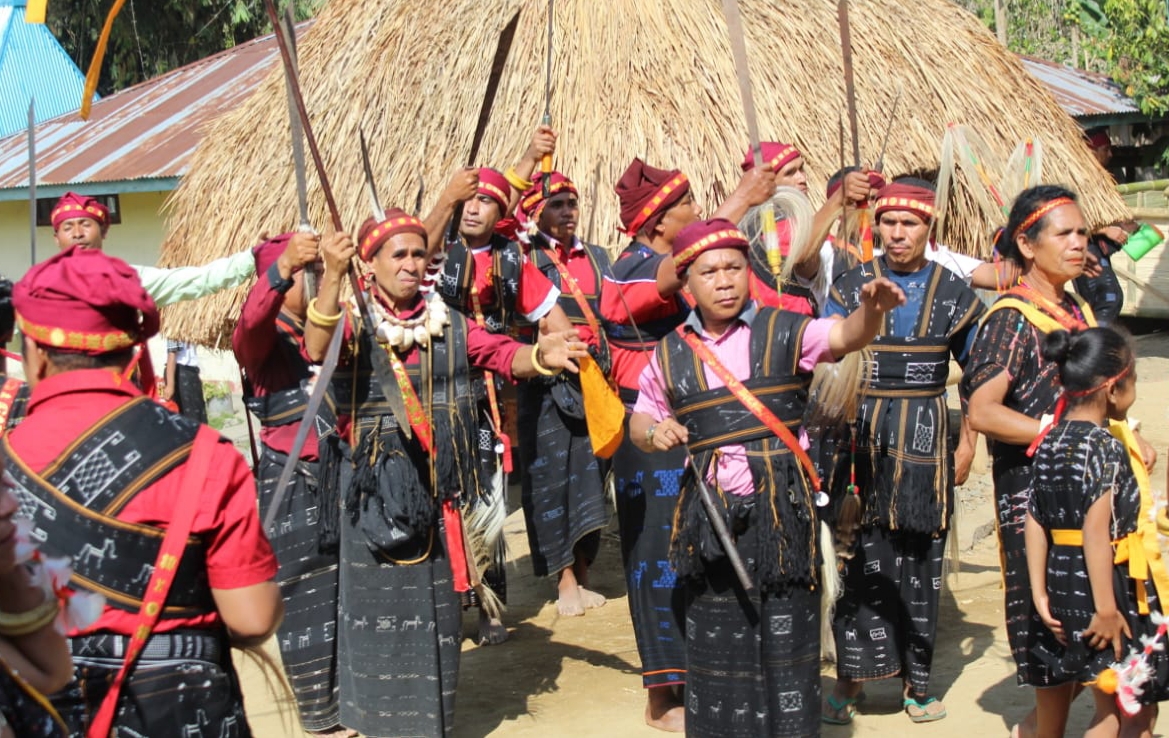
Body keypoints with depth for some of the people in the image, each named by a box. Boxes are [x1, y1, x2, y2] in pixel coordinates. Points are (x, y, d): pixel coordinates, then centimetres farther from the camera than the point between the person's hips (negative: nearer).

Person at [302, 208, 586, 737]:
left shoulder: (451, 327, 4)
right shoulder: (352, 324, -3)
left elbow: (502, 355, -9)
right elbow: (316, 351, -24)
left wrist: (540, 356, -31)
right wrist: (332, 277, -37)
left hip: (437, 490, 3)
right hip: (374, 491, -3)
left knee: (433, 611, 12)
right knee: (380, 606, 5)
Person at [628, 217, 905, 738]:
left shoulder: (783, 332, -3)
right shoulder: (670, 354, 6)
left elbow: (844, 336, -20)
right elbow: (641, 420, 18)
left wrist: (872, 310, -41)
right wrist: (654, 432, -5)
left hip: (782, 509, -2)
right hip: (710, 515, 3)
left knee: (785, 633, 4)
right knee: (715, 641, 12)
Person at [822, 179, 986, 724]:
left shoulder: (953, 293, 5)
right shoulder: (851, 286, 2)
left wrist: (969, 444, 6)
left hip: (925, 439, 1)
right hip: (862, 436, -1)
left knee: (919, 558, 6)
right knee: (861, 556, -3)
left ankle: (916, 678, 16)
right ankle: (851, 676, 7)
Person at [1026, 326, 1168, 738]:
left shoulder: (1049, 443, 7)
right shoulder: (1106, 446, -16)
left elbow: (1034, 523, 6)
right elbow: (1096, 531, -22)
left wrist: (1040, 595, 9)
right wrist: (1106, 608, -20)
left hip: (1065, 585, 8)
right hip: (1109, 585, -8)